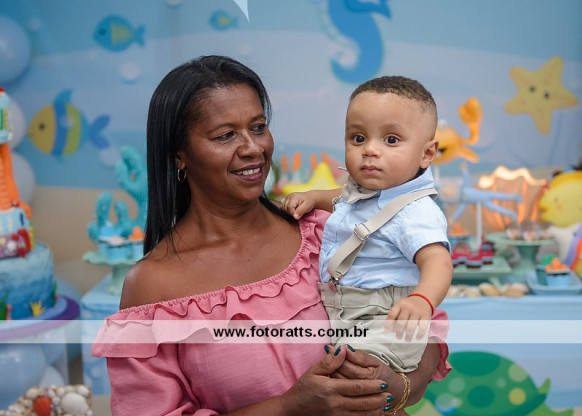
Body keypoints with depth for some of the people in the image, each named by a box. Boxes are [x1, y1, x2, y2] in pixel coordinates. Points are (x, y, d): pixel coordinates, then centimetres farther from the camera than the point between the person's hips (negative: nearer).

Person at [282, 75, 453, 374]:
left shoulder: (416, 212, -20)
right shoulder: (362, 190, 8)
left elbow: (437, 260, -34)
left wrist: (422, 300, -54)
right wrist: (312, 197, 16)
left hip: (384, 320, -9)